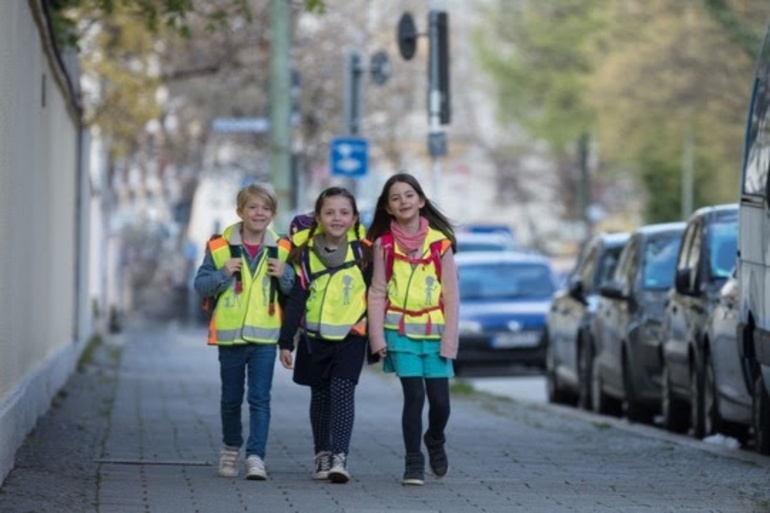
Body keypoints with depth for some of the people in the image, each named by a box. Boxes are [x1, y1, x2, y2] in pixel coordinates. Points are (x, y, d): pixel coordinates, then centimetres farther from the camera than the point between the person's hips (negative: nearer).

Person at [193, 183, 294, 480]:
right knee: (231, 399, 13)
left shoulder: (281, 251, 3)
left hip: (265, 336, 0)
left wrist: (285, 276, -10)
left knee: (260, 398, -7)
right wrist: (223, 274, -16)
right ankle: (231, 449, 33)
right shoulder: (220, 248, -2)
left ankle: (256, 456, -10)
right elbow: (200, 286, 0)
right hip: (230, 335, 0)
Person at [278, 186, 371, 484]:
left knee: (342, 391, -15)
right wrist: (286, 340, 1)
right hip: (314, 336, 2)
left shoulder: (363, 249, -3)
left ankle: (340, 458, -17)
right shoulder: (305, 251, 0)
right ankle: (322, 455, 20)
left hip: (351, 335, -2)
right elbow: (295, 299, 2)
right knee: (320, 395, 10)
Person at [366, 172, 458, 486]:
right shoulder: (384, 244, 3)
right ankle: (413, 462, 3)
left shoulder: (440, 242, 1)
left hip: (434, 331, 1)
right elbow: (377, 293, 4)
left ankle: (435, 441, 31)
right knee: (414, 395, -9)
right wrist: (377, 337, -4)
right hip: (400, 330, -1)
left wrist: (449, 340, -3)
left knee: (439, 399, 0)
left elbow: (451, 294, 2)